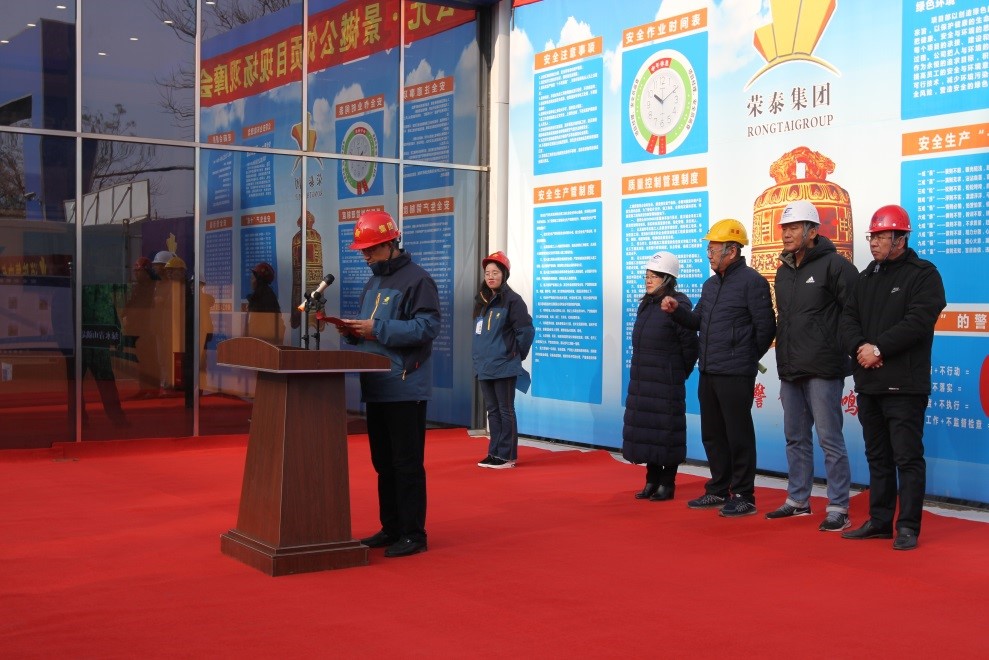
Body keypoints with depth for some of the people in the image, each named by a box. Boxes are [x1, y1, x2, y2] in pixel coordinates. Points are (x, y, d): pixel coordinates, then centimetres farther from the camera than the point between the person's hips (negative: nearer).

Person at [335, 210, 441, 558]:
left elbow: (428, 327, -19)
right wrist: (353, 331, 1)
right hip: (376, 387, 9)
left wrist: (377, 329, -21)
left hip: (405, 389, -9)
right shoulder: (373, 283, 18)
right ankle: (391, 529, 23)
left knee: (407, 463, -4)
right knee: (383, 462, 14)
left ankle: (413, 534, 3)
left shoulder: (417, 280, -10)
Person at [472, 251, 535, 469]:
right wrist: (479, 354, 14)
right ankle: (494, 453, 18)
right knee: (492, 411, 12)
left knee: (505, 411, -2)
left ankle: (507, 456, 2)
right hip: (484, 367, 8)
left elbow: (527, 330, -12)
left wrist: (516, 354, -5)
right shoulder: (481, 300, 13)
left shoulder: (512, 300, -10)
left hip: (504, 367, -7)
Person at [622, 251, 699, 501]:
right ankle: (652, 481, 21)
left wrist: (679, 374, -2)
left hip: (666, 384, -8)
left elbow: (690, 345, -11)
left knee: (666, 433, -1)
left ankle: (667, 484, 8)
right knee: (646, 431, 11)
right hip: (642, 381, 8)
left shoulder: (677, 305, -12)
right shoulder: (645, 305, 13)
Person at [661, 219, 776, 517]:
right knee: (712, 435, 14)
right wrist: (676, 310, 3)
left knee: (739, 436, -2)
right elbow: (698, 321, 21)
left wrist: (747, 359, -1)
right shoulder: (711, 285, 16)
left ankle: (743, 496, 6)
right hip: (708, 373, 9)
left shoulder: (751, 281, -10)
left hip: (735, 375, -8)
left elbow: (765, 327, -11)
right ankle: (718, 490, 25)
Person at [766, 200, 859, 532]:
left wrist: (838, 346, -10)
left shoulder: (833, 264, -10)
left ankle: (838, 508, 4)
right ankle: (798, 500, 27)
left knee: (829, 439, -4)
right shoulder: (784, 271, 14)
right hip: (790, 370, 8)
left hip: (822, 369, -8)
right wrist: (784, 349, 16)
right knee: (796, 438, 15)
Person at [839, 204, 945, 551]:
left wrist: (879, 349, -17)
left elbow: (918, 321, -16)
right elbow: (848, 318, 9)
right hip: (868, 382, 7)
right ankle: (880, 521, 21)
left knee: (908, 457, -5)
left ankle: (908, 527, 0)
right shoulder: (866, 277, 16)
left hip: (904, 385, -7)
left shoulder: (924, 274, -4)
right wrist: (860, 347, -10)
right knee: (877, 456, 13)